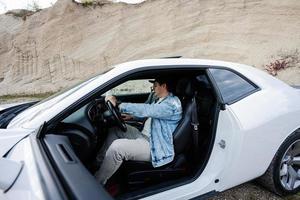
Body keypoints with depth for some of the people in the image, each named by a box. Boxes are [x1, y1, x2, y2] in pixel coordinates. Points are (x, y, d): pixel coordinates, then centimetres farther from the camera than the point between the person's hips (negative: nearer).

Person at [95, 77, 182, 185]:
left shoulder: (172, 104, -20)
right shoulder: (161, 100, 12)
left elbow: (146, 110, -32)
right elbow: (148, 112, 27)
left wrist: (119, 105, -32)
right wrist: (131, 115, 17)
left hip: (154, 146, -11)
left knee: (116, 147, -26)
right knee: (115, 130, 11)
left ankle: (96, 183, -6)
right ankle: (99, 161, 16)